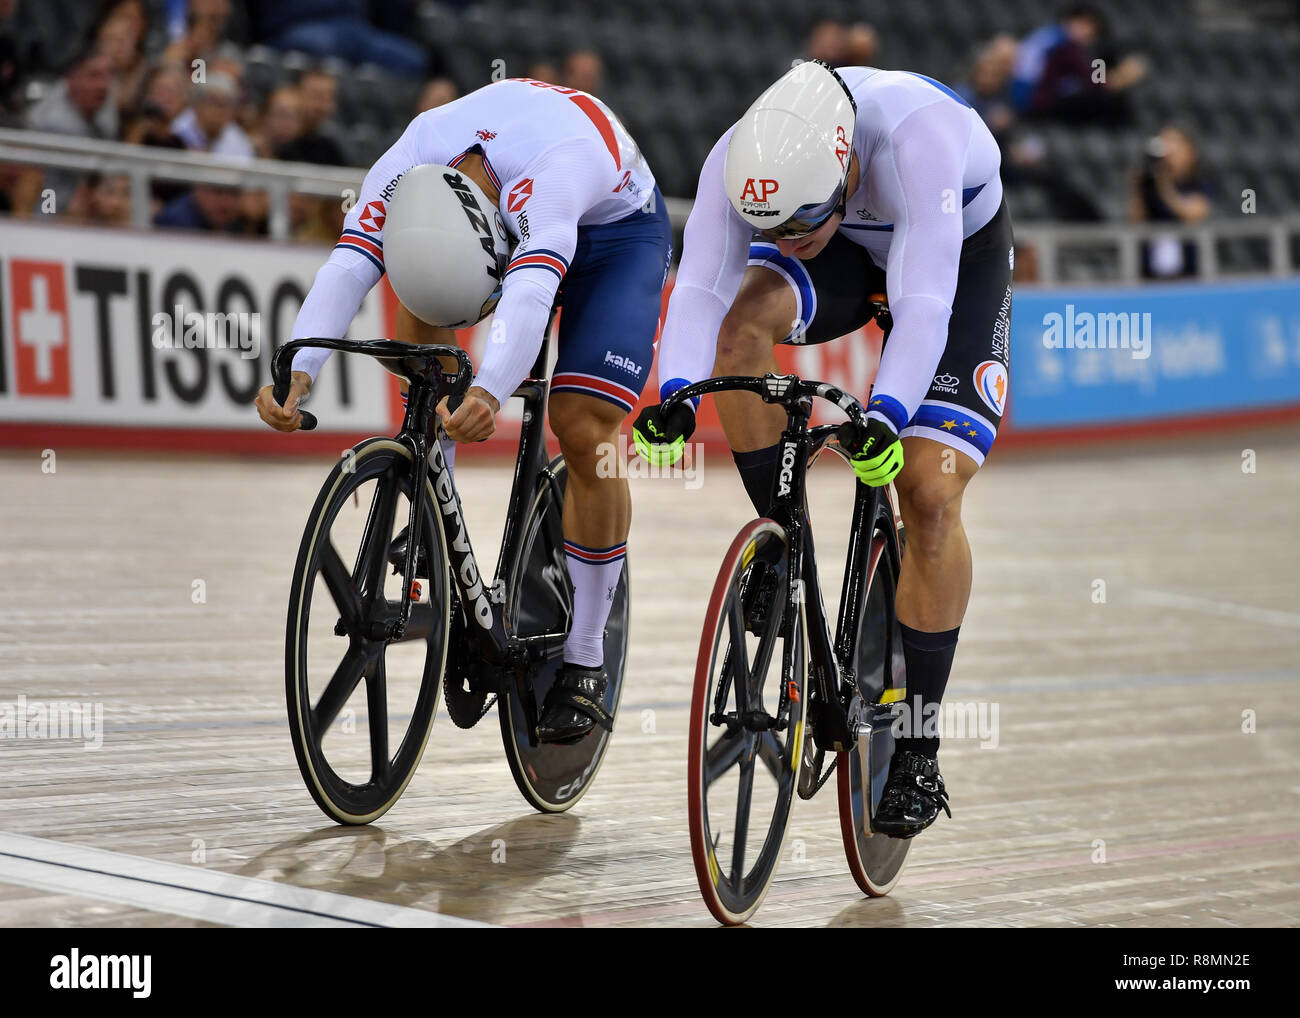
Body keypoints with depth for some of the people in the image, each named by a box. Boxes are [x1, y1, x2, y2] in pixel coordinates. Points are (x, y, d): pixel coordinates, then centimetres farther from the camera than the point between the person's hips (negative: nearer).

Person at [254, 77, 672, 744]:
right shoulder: (403, 170, -31)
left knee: (583, 431, -18)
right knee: (420, 315, -22)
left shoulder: (549, 170, -45)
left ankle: (584, 663, -4)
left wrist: (489, 394, -76)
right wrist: (297, 374, -59)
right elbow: (344, 273, -42)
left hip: (616, 229, -5)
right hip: (505, 213, 5)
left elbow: (528, 295, -59)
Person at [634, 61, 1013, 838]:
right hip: (851, 254, 4)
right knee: (742, 322, -30)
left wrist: (885, 419, -60)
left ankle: (920, 748, -3)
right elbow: (700, 286, -36)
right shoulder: (742, 162, -31)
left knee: (931, 495, -16)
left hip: (959, 258, -3)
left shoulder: (917, 139, -42)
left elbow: (923, 307, -47)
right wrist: (676, 394, -54)